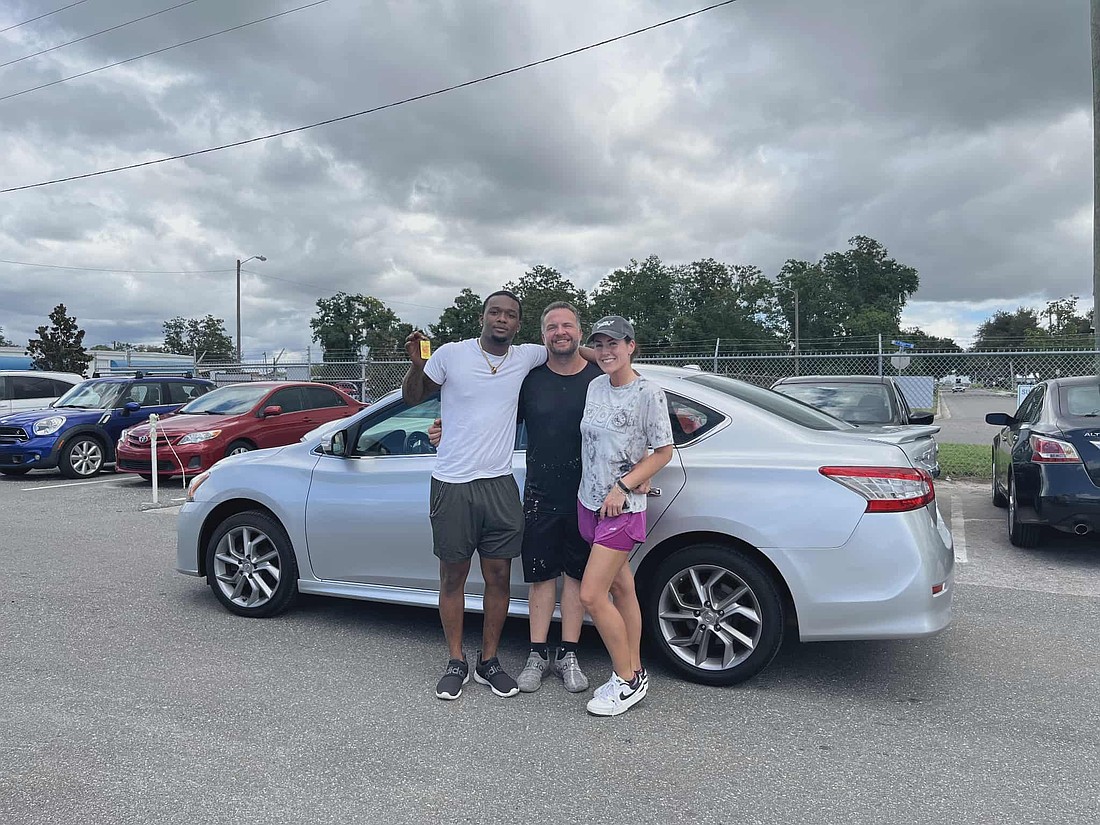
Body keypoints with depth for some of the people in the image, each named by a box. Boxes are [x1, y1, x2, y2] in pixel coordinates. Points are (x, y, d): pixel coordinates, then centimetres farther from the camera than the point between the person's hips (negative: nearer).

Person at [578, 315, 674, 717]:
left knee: (591, 595, -10)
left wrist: (623, 486, -16)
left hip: (623, 508, -7)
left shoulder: (649, 393, -12)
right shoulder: (595, 387, 6)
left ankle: (627, 680, 7)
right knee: (621, 588, 14)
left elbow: (663, 452, -9)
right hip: (589, 503, 7)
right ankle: (634, 673, 26)